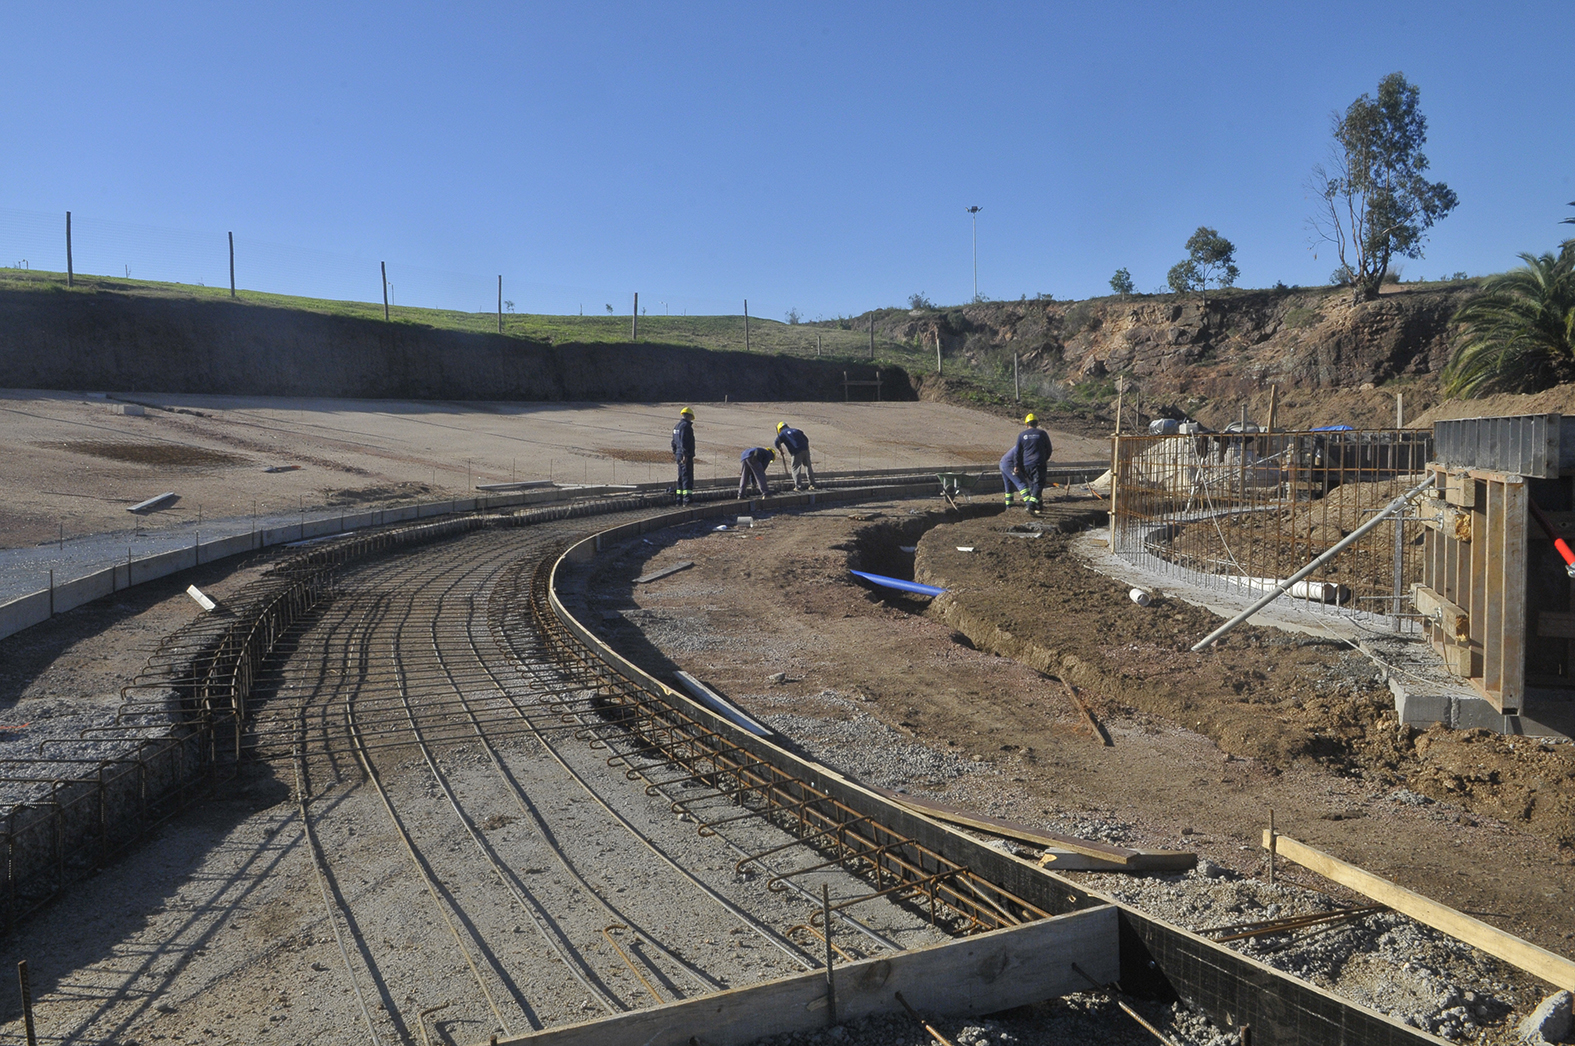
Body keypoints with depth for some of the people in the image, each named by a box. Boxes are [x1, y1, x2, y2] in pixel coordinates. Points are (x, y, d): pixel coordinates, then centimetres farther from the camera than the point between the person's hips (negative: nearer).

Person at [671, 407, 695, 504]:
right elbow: (684, 441, -21)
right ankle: (686, 499, -16)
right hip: (686, 456, -10)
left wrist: (675, 453, 33)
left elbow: (674, 441, 25)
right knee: (687, 477, -11)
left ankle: (679, 499, 16)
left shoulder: (676, 426, 17)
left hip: (679, 455, 10)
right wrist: (685, 455, -23)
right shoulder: (686, 426, -13)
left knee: (681, 477, 14)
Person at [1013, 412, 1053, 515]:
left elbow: (1017, 451, 5)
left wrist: (1016, 465, 9)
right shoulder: (1041, 433, 2)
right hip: (1039, 463, -3)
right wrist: (1046, 459, 27)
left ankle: (1035, 507, 20)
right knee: (1038, 484, -6)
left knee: (1031, 484, 16)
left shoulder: (1021, 435, 5)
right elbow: (1049, 449, 10)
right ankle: (1031, 506, -23)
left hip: (1026, 464, 3)